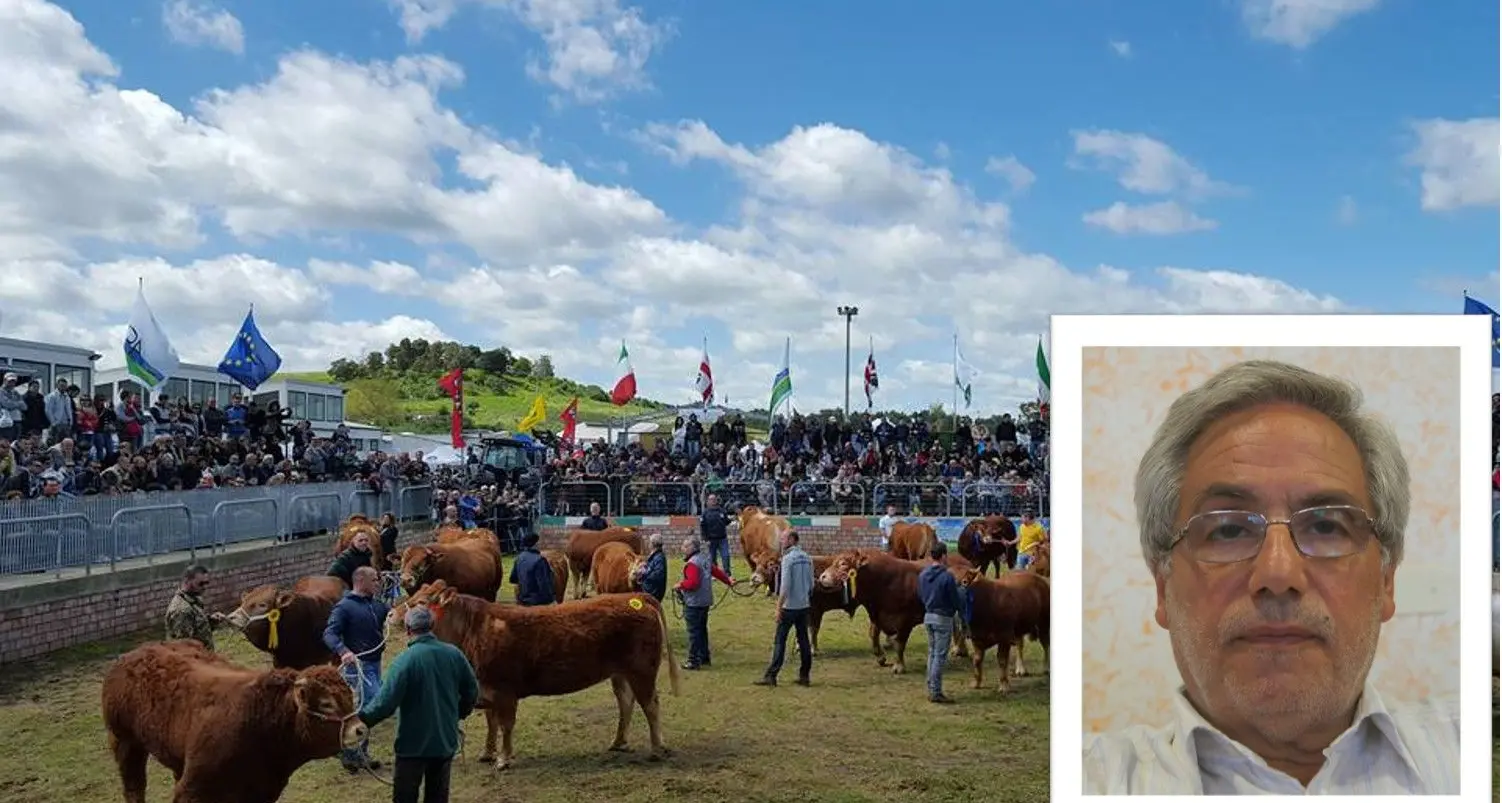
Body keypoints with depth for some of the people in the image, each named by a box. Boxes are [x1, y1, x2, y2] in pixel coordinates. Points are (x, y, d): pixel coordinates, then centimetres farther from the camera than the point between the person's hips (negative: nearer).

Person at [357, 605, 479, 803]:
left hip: (413, 744, -5)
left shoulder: (405, 660, -19)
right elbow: (472, 691, 6)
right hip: (446, 741, 5)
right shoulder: (454, 654, -3)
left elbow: (386, 702, -21)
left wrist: (361, 718, -7)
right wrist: (457, 714, 22)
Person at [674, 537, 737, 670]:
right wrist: (728, 580, 31)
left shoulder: (692, 563, -19)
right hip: (705, 601, 9)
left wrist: (680, 585, -14)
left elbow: (693, 583, -28)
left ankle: (694, 661, 0)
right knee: (702, 630, 18)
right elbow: (716, 571, 18)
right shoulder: (705, 559, 9)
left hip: (693, 603, -9)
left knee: (694, 632, -3)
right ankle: (704, 658, 25)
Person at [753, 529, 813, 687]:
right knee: (803, 640, 10)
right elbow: (811, 584, 13)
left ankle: (771, 676, -1)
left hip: (789, 607, -7)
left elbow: (785, 586, -18)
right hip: (804, 606, 7)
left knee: (780, 641, -2)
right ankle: (804, 676, 13)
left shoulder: (788, 558, -13)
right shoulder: (807, 558, 8)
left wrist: (778, 607, -15)